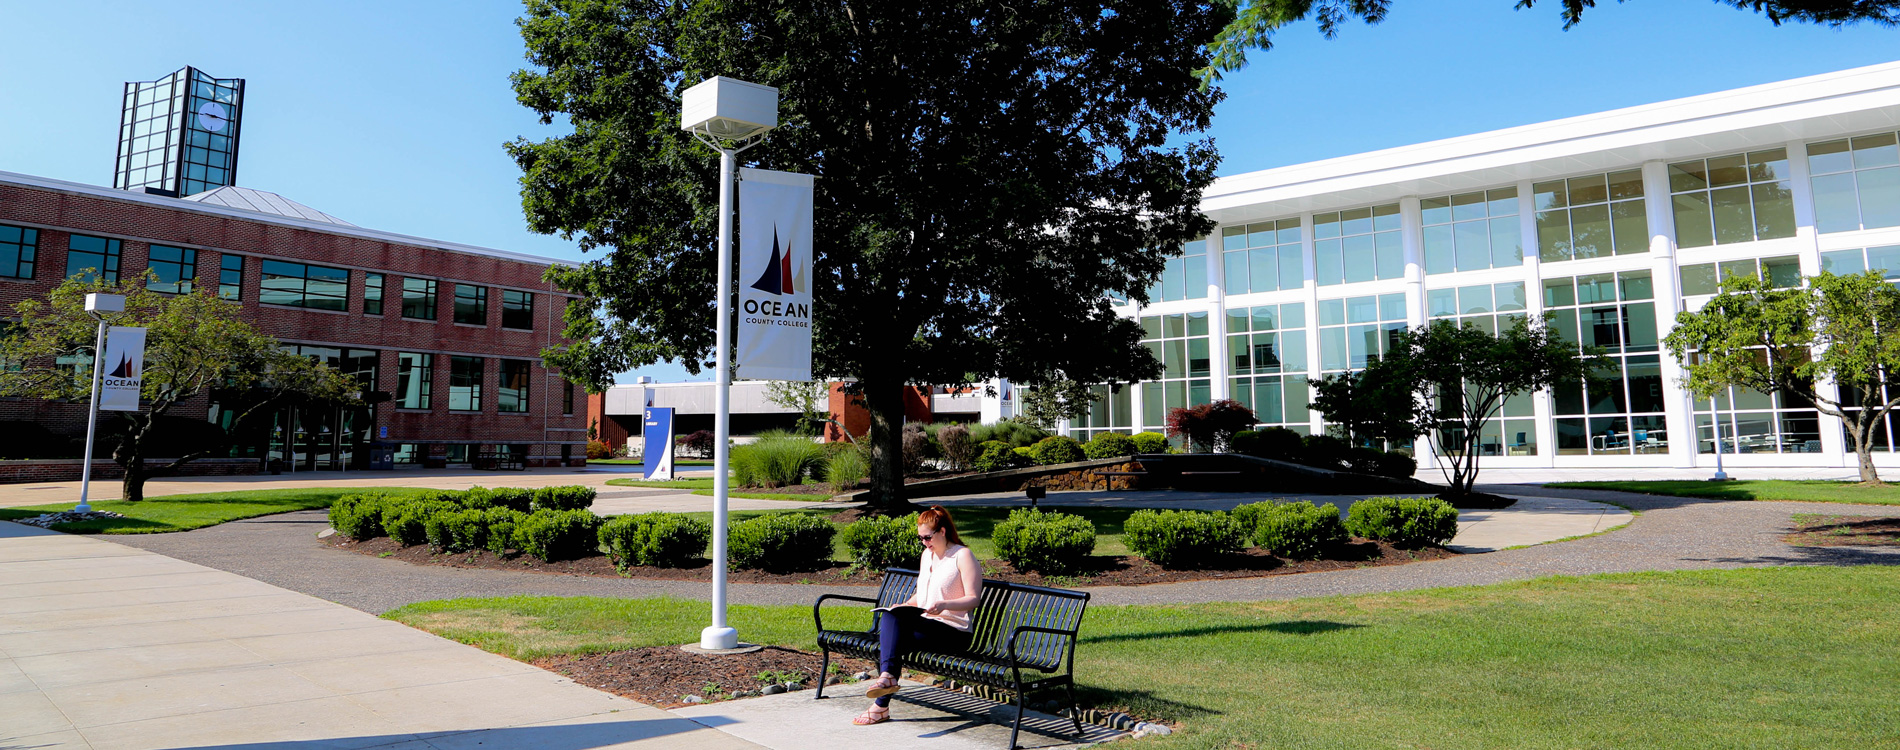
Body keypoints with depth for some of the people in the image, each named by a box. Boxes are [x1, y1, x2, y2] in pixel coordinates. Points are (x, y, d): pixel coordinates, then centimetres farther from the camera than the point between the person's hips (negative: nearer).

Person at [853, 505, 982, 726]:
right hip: (925, 622, 7)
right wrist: (906, 605, 6)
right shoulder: (927, 554, 19)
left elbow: (973, 598, -11)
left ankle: (881, 706, -22)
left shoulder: (963, 556, -5)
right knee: (889, 618, -25)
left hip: (953, 630, -7)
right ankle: (887, 676, -33)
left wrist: (944, 605, -26)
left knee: (894, 640, -25)